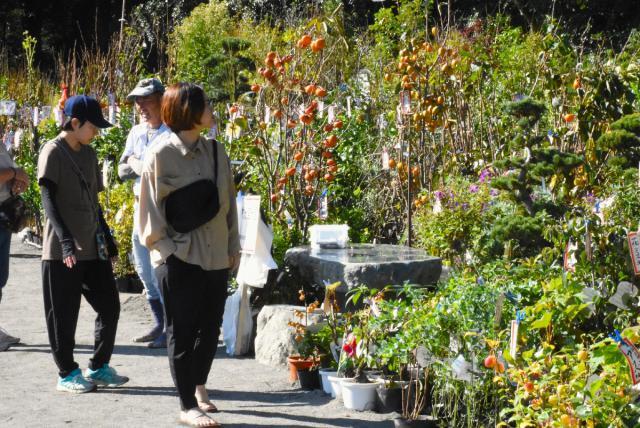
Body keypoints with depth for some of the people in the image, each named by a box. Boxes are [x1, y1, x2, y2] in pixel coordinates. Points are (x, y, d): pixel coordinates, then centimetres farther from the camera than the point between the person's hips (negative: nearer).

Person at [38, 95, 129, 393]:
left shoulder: (88, 154, 14)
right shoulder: (53, 152, -9)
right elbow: (48, 199, -15)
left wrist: (107, 239, 19)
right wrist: (66, 240, -24)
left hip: (92, 248, 7)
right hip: (62, 252, -7)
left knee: (109, 307, 8)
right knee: (63, 317, 0)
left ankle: (98, 368, 20)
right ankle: (67, 374, 12)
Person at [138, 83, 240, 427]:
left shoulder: (216, 152, 6)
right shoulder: (161, 155, -9)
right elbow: (150, 209, -7)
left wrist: (233, 245, 13)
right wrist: (168, 248, -10)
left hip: (216, 256, 5)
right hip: (179, 259, -5)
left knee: (210, 327, 14)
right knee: (182, 331, 3)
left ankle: (198, 384, 36)